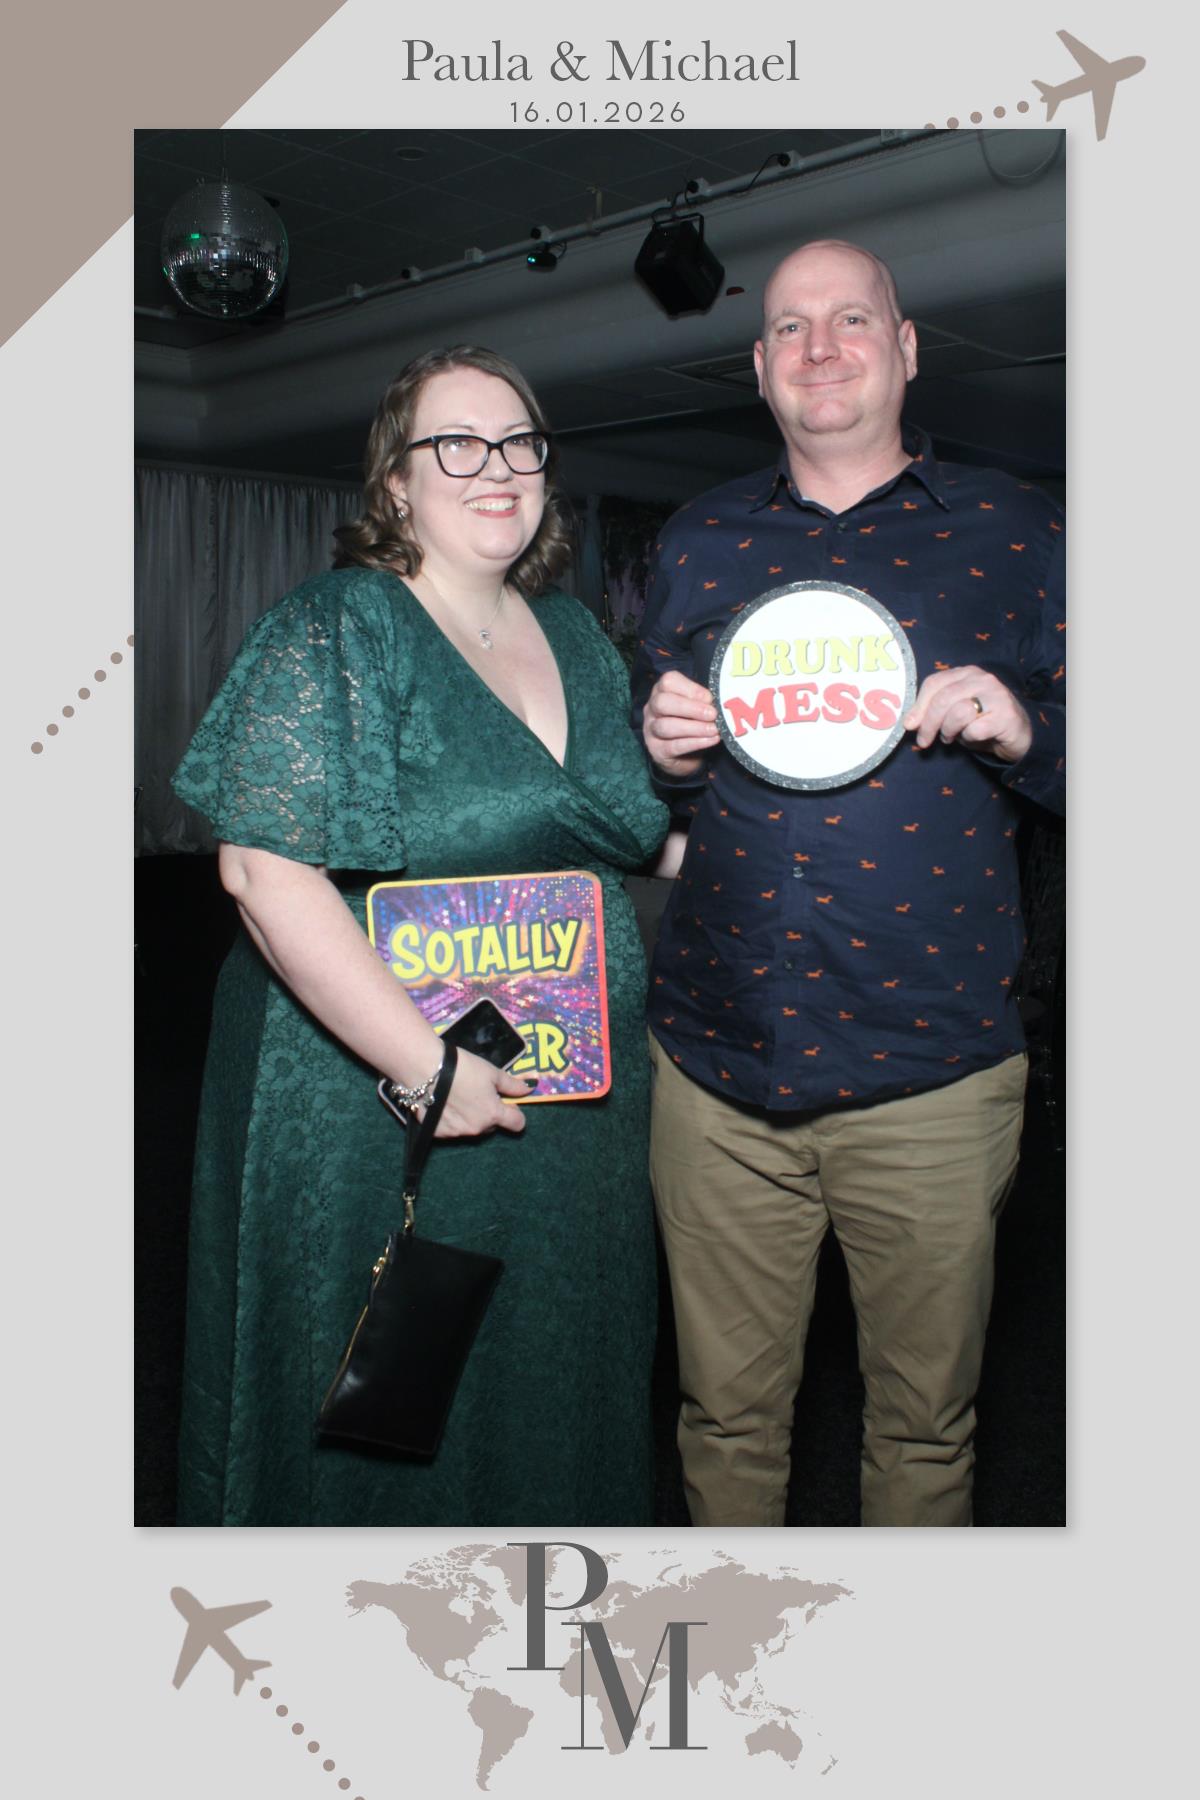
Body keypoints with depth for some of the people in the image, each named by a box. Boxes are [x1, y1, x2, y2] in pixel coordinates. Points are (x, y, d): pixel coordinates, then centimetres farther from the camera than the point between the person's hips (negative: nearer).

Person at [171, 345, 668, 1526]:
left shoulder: (576, 639, 10)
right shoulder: (336, 633, -10)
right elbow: (264, 867, -21)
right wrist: (426, 1066, -23)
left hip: (571, 1108, 6)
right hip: (375, 1110, -6)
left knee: (549, 1403, 20)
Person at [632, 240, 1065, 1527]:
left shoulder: (1011, 530, 5)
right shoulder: (696, 542, 12)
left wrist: (1021, 730, -16)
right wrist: (661, 752, -5)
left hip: (929, 1074, -1)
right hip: (716, 1065, 2)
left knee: (925, 1424, 13)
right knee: (725, 1412, 13)